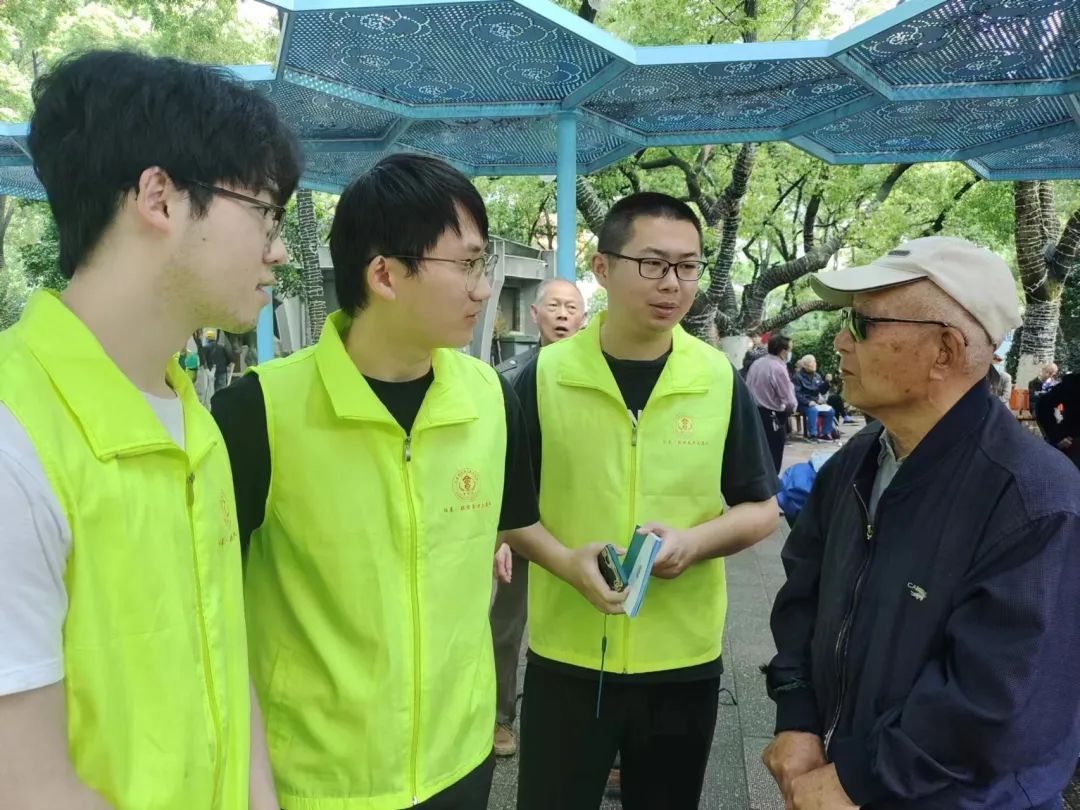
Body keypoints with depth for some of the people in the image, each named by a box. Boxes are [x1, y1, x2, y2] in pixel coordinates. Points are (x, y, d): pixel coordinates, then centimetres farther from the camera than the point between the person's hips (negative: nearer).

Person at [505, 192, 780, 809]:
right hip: (565, 654, -1)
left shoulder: (721, 381, -3)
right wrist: (564, 559, -16)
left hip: (683, 657, 1)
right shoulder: (545, 376, -6)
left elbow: (762, 508, 5)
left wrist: (694, 541, -14)